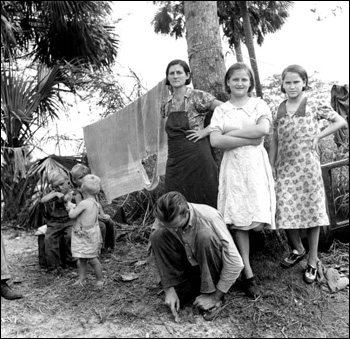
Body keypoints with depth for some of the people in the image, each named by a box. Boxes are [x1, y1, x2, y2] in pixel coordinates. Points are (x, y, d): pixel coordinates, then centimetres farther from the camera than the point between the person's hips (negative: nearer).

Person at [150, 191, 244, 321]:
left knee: (205, 235, -35)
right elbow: (161, 254, -7)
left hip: (212, 268, -4)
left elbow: (236, 263, -29)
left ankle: (211, 291, -16)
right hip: (190, 264, 4)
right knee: (157, 236, -21)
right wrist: (169, 289, -16)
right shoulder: (166, 219, -19)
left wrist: (215, 296, -25)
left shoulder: (209, 217, -31)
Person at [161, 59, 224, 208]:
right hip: (174, 161, 5)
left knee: (202, 202, -2)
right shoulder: (166, 104, 12)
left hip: (196, 157, -5)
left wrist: (206, 131, -13)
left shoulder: (197, 97, -4)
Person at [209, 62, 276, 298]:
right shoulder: (221, 110, 10)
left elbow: (264, 129, -12)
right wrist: (250, 138, -10)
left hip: (256, 165, 0)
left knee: (257, 221, -7)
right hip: (233, 166, 1)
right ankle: (249, 275, 6)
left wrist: (231, 132, -8)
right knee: (238, 220, -4)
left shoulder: (259, 104, 8)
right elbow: (216, 141, -6)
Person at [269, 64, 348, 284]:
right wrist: (271, 165, 8)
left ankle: (313, 261, 14)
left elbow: (341, 121, 2)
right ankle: (298, 249, 26)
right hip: (285, 167, 3)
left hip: (308, 165, -3)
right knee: (286, 212, 0)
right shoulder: (280, 109, 10)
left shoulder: (314, 105, 0)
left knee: (312, 210, 2)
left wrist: (319, 135, -6)